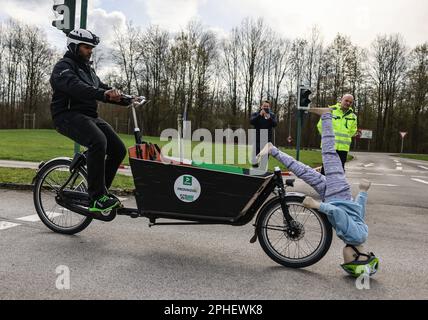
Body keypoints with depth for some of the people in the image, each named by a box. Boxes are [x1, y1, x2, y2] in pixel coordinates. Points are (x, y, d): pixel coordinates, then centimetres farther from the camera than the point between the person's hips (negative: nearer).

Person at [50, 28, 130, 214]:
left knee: (118, 150, -5)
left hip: (89, 116, 8)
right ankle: (97, 198, -30)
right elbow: (75, 87, -25)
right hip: (68, 116, -8)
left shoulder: (87, 69, 24)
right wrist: (104, 94, -41)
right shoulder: (63, 66, -4)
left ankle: (101, 190, 9)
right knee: (98, 142, -34)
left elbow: (101, 88, 16)